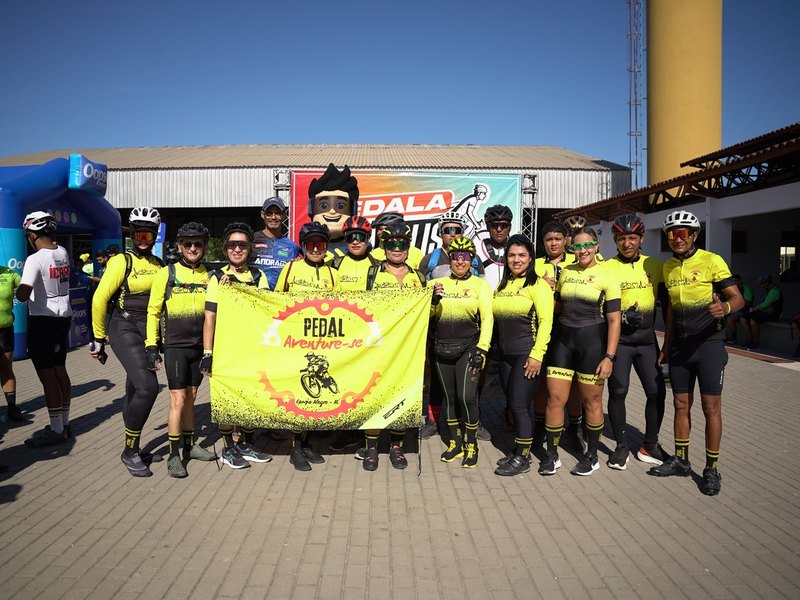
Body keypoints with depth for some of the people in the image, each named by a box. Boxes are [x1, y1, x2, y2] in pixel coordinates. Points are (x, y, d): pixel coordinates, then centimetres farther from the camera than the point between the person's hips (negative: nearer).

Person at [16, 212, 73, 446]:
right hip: (64, 317, 7)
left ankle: (56, 431, 0)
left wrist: (19, 290, -7)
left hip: (42, 321, -7)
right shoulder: (63, 254, 2)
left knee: (47, 375, -3)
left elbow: (23, 295, -28)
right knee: (60, 370, 14)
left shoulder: (35, 259, -19)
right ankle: (64, 423, 22)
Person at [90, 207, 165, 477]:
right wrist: (99, 338, -4)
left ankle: (134, 449, 22)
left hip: (149, 331, 6)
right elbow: (100, 299, -7)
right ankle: (129, 452, -5)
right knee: (147, 387, -18)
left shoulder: (158, 265, 11)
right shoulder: (121, 262, -8)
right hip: (125, 329, -6)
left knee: (135, 391, 12)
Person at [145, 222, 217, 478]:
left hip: (199, 347, 3)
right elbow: (153, 311, 0)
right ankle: (174, 455, 4)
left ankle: (189, 445, 26)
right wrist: (151, 346, -5)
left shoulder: (209, 276, 5)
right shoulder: (166, 274, -4)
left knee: (191, 398, 13)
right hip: (175, 346, -3)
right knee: (178, 400, -5)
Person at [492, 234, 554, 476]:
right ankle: (518, 451, 24)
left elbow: (546, 321, -14)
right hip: (506, 355, 7)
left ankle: (522, 458, 8)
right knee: (513, 405, 12)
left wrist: (537, 354, -19)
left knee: (519, 405, -5)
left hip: (527, 355, -6)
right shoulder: (502, 285, 13)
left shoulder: (537, 284, -8)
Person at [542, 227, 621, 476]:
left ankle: (591, 456, 24)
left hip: (592, 343, -4)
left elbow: (614, 320, -7)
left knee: (591, 402, 7)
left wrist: (609, 356, -12)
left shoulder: (606, 276, -6)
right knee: (555, 399, 2)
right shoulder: (565, 272, 9)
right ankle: (551, 455, 16)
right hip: (563, 341, 4)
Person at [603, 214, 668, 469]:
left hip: (647, 339, 2)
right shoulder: (606, 268, -3)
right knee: (617, 391, -1)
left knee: (657, 391, -1)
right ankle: (621, 446, 15)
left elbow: (666, 301, 10)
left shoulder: (655, 266, 5)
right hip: (617, 339, -2)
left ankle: (650, 445, 17)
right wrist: (622, 317, -18)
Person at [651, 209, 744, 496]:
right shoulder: (668, 266, 9)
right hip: (679, 346, 5)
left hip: (708, 344, -5)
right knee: (681, 405, 11)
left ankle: (711, 468, 10)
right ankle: (680, 461, 23)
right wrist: (666, 346, 16)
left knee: (711, 407, -1)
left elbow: (737, 298, -9)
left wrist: (725, 306, -32)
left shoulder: (712, 261, -8)